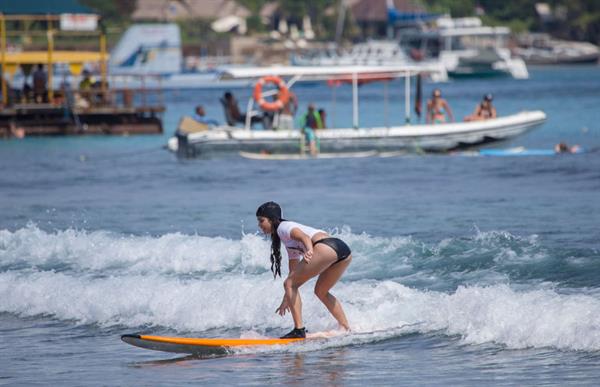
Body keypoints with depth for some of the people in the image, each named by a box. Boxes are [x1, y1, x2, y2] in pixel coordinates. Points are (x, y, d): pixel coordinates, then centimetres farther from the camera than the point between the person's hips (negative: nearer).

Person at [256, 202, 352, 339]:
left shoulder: (283, 227, 7)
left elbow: (304, 237, -15)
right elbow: (294, 273, 38)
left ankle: (299, 329, -7)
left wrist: (309, 251, -36)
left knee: (289, 284, -1)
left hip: (326, 247, -10)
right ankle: (346, 329, 24)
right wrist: (287, 299, 42)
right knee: (321, 291, 28)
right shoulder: (289, 241, 33)